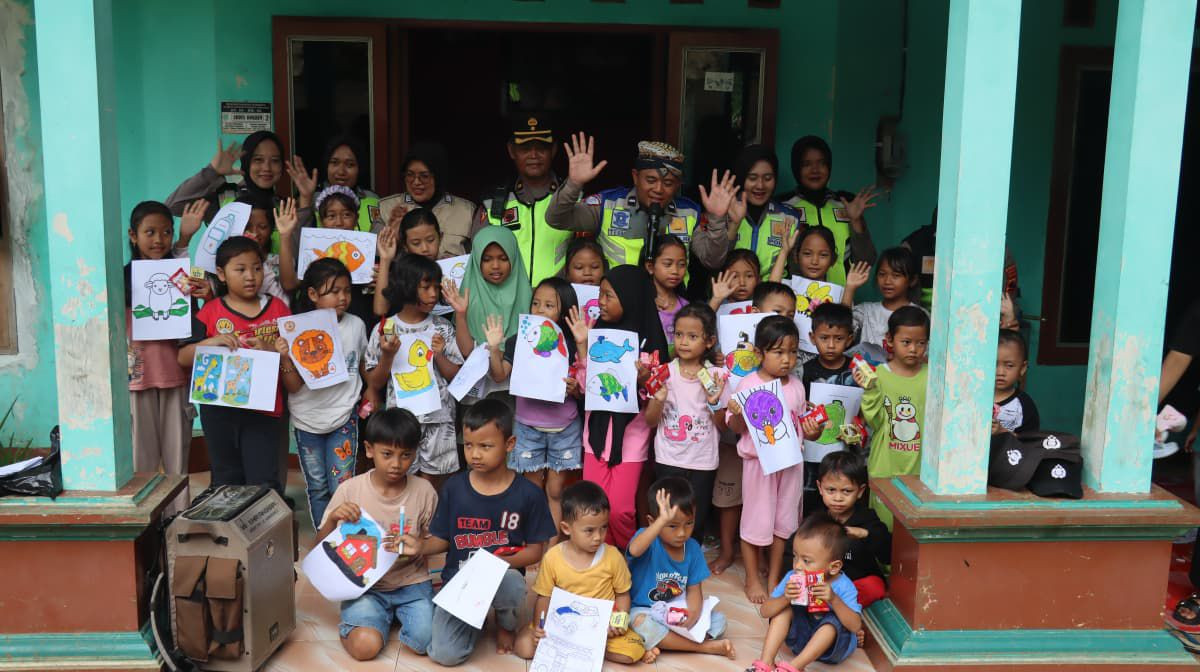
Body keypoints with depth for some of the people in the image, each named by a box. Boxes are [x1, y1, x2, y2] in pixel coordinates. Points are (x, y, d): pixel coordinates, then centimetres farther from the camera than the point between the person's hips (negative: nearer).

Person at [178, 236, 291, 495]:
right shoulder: (210, 313, 3)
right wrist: (211, 342, -18)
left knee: (264, 482, -4)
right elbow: (183, 357, 0)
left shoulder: (277, 308, 4)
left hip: (263, 409, -1)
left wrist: (270, 349, -16)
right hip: (219, 410, 1)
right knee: (226, 481, 14)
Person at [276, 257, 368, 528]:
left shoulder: (355, 325, -3)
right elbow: (293, 387, -11)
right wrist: (286, 359, -26)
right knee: (317, 487, 12)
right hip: (307, 419, 0)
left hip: (344, 416, 1)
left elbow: (363, 366, 15)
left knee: (342, 486, -3)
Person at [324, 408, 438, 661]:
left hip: (411, 583, 1)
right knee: (365, 646, -24)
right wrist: (333, 518, -21)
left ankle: (397, 614, 10)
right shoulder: (350, 490, -7)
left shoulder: (423, 491, -6)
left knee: (425, 643, -20)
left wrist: (419, 546, -18)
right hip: (365, 584, -1)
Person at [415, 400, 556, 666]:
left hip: (503, 575, -1)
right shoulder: (454, 487, -2)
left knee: (513, 584, -39)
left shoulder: (529, 494, -7)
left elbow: (535, 550, -2)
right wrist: (420, 546, -16)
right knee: (445, 654, -19)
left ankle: (506, 623, 1)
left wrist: (501, 561, -20)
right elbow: (442, 540, 6)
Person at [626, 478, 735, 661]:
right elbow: (634, 550, -44)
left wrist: (693, 613, -22)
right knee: (641, 623, -38)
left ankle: (657, 644, -20)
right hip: (644, 611, -5)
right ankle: (706, 646, -23)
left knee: (719, 620, -9)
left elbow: (694, 589, 1)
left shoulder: (693, 548, -2)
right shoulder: (649, 539, -18)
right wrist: (663, 520, -57)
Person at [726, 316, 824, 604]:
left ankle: (774, 577, 29)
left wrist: (812, 431, -10)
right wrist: (737, 414, -29)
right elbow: (736, 428, -8)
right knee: (756, 521, 6)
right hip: (759, 461, -4)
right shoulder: (748, 385, -11)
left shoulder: (796, 386, 2)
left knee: (782, 521, 14)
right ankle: (752, 580, 23)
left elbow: (801, 424, 11)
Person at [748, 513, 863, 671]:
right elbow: (764, 612, -15)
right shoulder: (792, 578, -14)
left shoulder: (843, 587, -22)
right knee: (785, 608, -17)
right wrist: (784, 598, -35)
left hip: (834, 642, -3)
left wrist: (834, 600, -43)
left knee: (832, 622, -32)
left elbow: (856, 626, -30)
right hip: (800, 638, 4)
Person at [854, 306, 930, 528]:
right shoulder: (879, 374, -4)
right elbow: (875, 421, -6)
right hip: (885, 466, -1)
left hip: (920, 466, 1)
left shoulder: (932, 376, 1)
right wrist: (869, 391, -18)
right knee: (884, 524, 6)